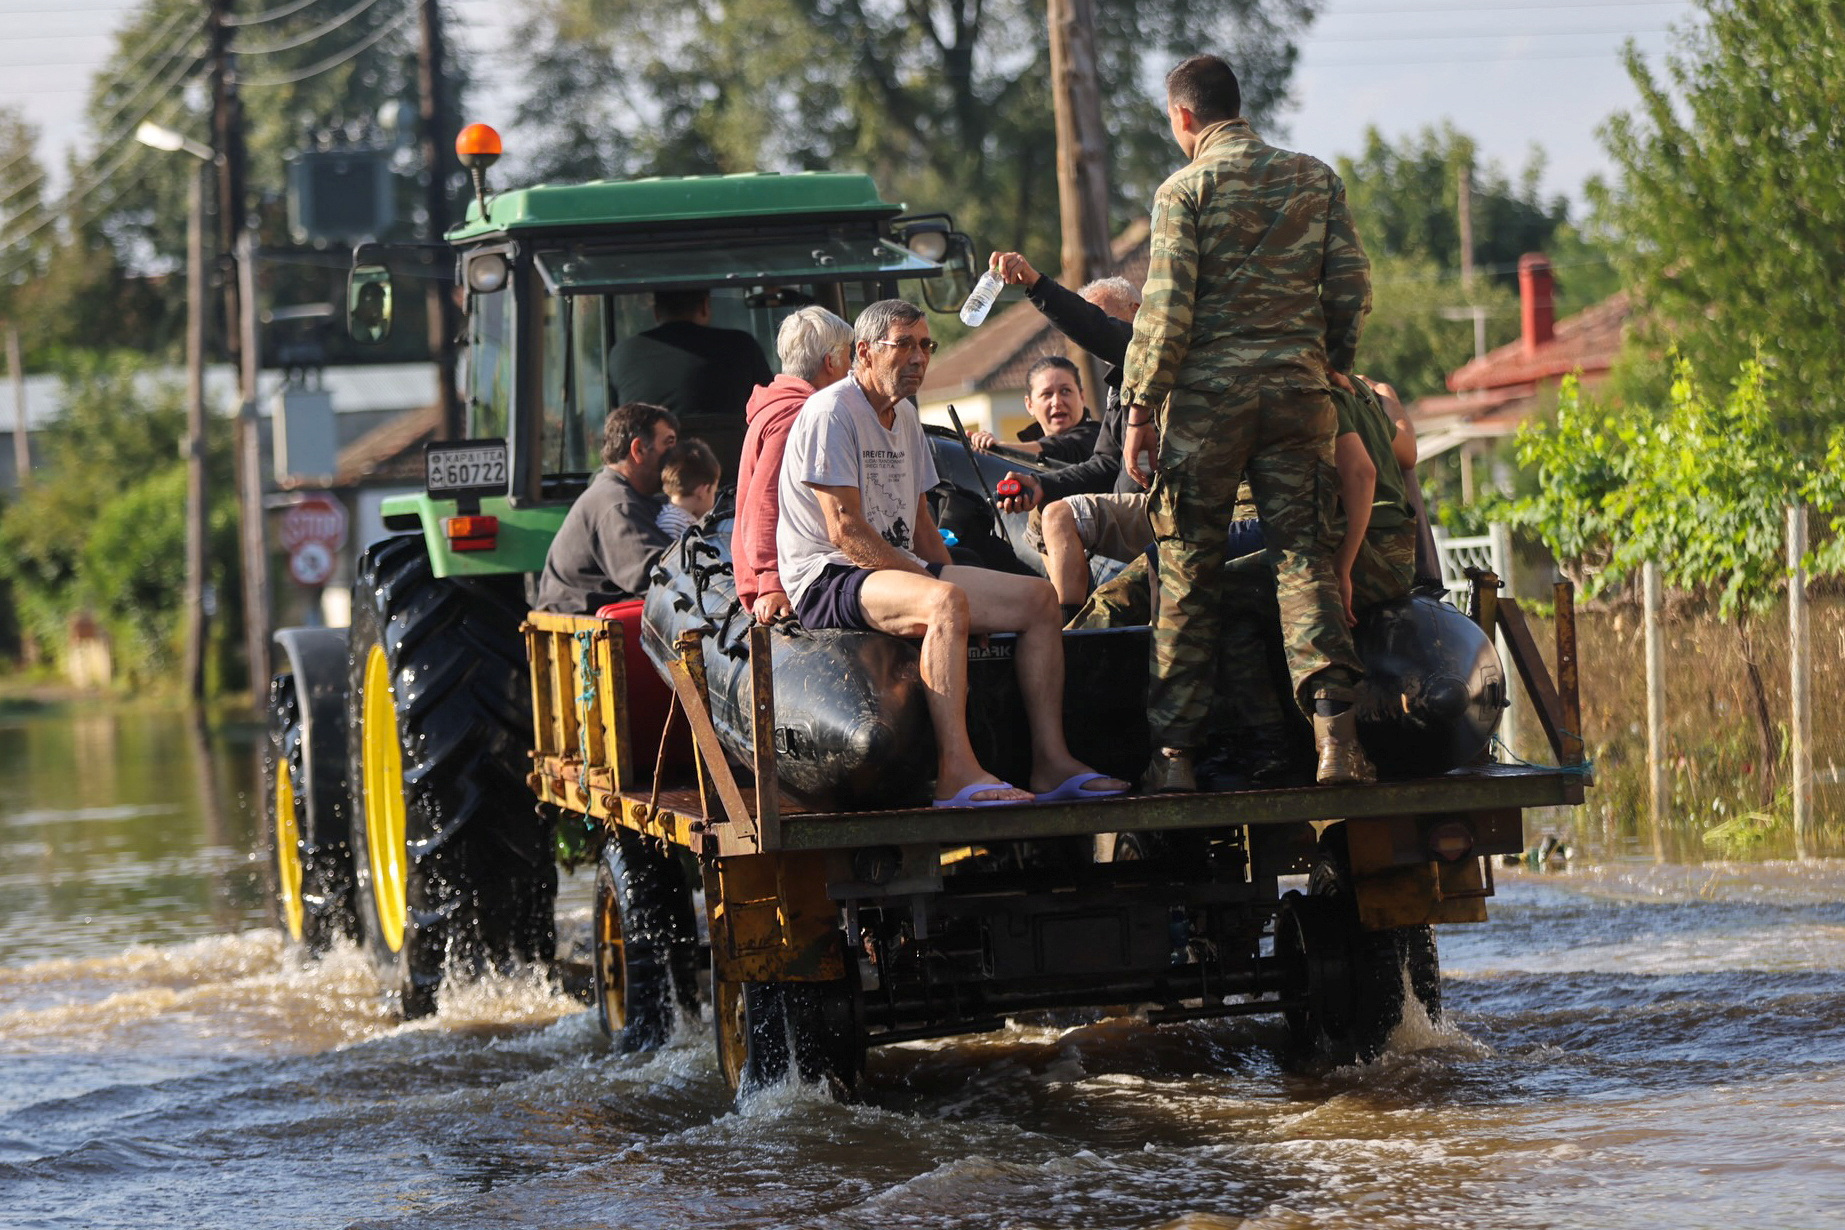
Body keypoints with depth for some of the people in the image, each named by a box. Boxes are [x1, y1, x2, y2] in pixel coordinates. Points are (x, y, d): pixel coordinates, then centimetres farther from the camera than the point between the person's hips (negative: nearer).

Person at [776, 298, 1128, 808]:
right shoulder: (831, 412, -10)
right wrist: (925, 577, -18)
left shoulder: (903, 415, 20)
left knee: (1039, 597, -3)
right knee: (943, 601, -38)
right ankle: (956, 772, -44)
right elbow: (844, 529, -18)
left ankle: (1051, 761, -7)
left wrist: (948, 577, 6)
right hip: (828, 578, -10)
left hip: (897, 568, 10)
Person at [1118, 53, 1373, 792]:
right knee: (1304, 558, 2)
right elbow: (1352, 287, 7)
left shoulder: (1185, 189, -3)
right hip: (1298, 389, 3)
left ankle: (1174, 751, 4)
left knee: (1189, 573, 4)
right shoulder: (1316, 180, 8)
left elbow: (1166, 307, -9)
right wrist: (1333, 364, 23)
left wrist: (1140, 405, -4)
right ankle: (1335, 733, -14)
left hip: (1208, 395, -3)